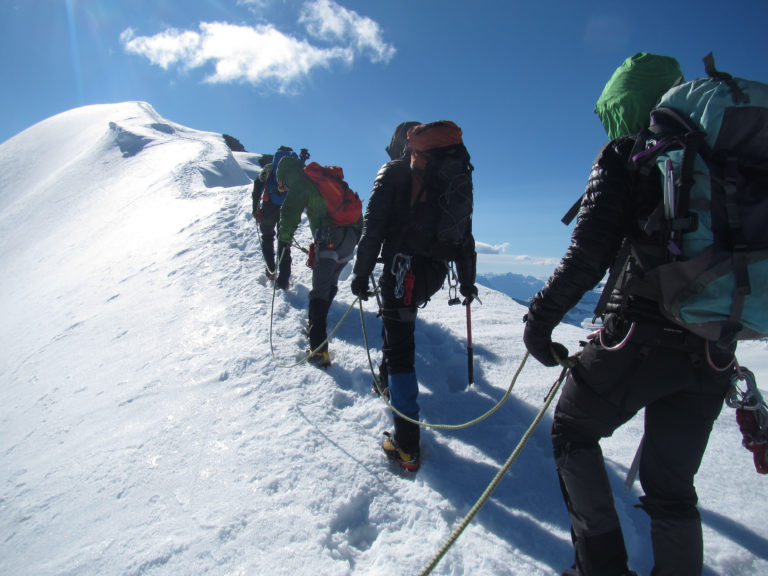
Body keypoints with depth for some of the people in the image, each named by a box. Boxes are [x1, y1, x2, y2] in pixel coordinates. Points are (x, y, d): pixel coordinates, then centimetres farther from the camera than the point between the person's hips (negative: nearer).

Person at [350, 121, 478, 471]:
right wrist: (467, 280, 21)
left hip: (403, 267, -6)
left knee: (399, 347, -8)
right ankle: (390, 378, 45)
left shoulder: (393, 172, 3)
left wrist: (361, 272, -6)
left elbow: (374, 225, -9)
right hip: (436, 271, 7)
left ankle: (407, 445, -9)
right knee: (398, 321, 32)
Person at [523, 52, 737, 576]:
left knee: (573, 433, 17)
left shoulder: (623, 157, -3)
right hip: (714, 350, 6)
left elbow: (588, 258, -14)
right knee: (671, 483, 19)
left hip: (641, 335, -6)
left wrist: (540, 319, -5)